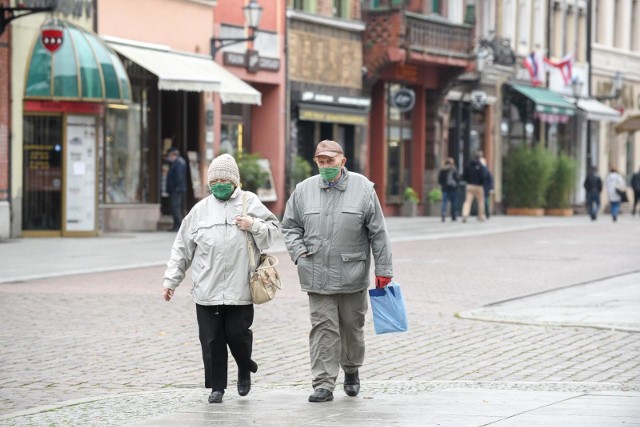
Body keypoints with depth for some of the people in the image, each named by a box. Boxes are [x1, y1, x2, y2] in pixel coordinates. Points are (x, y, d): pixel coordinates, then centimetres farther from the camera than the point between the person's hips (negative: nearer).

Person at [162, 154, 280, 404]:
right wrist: (171, 279, 9)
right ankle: (217, 386, 12)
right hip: (207, 289, 2)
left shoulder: (250, 202, 6)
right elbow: (182, 247, 12)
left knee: (237, 333, -1)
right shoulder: (201, 209, 9)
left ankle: (245, 369, 29)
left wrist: (254, 226, -10)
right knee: (211, 340, 1)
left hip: (240, 289, -2)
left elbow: (274, 229, 10)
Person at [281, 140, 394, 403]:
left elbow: (378, 232, 1)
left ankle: (351, 371, 36)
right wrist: (299, 252, -2)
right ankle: (323, 384, -3)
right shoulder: (304, 190, 3)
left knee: (352, 326, 13)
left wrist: (383, 269, 0)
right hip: (317, 276, 0)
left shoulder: (363, 188, -2)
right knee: (323, 327, -4)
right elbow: (290, 226, 15)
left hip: (352, 275, 0)